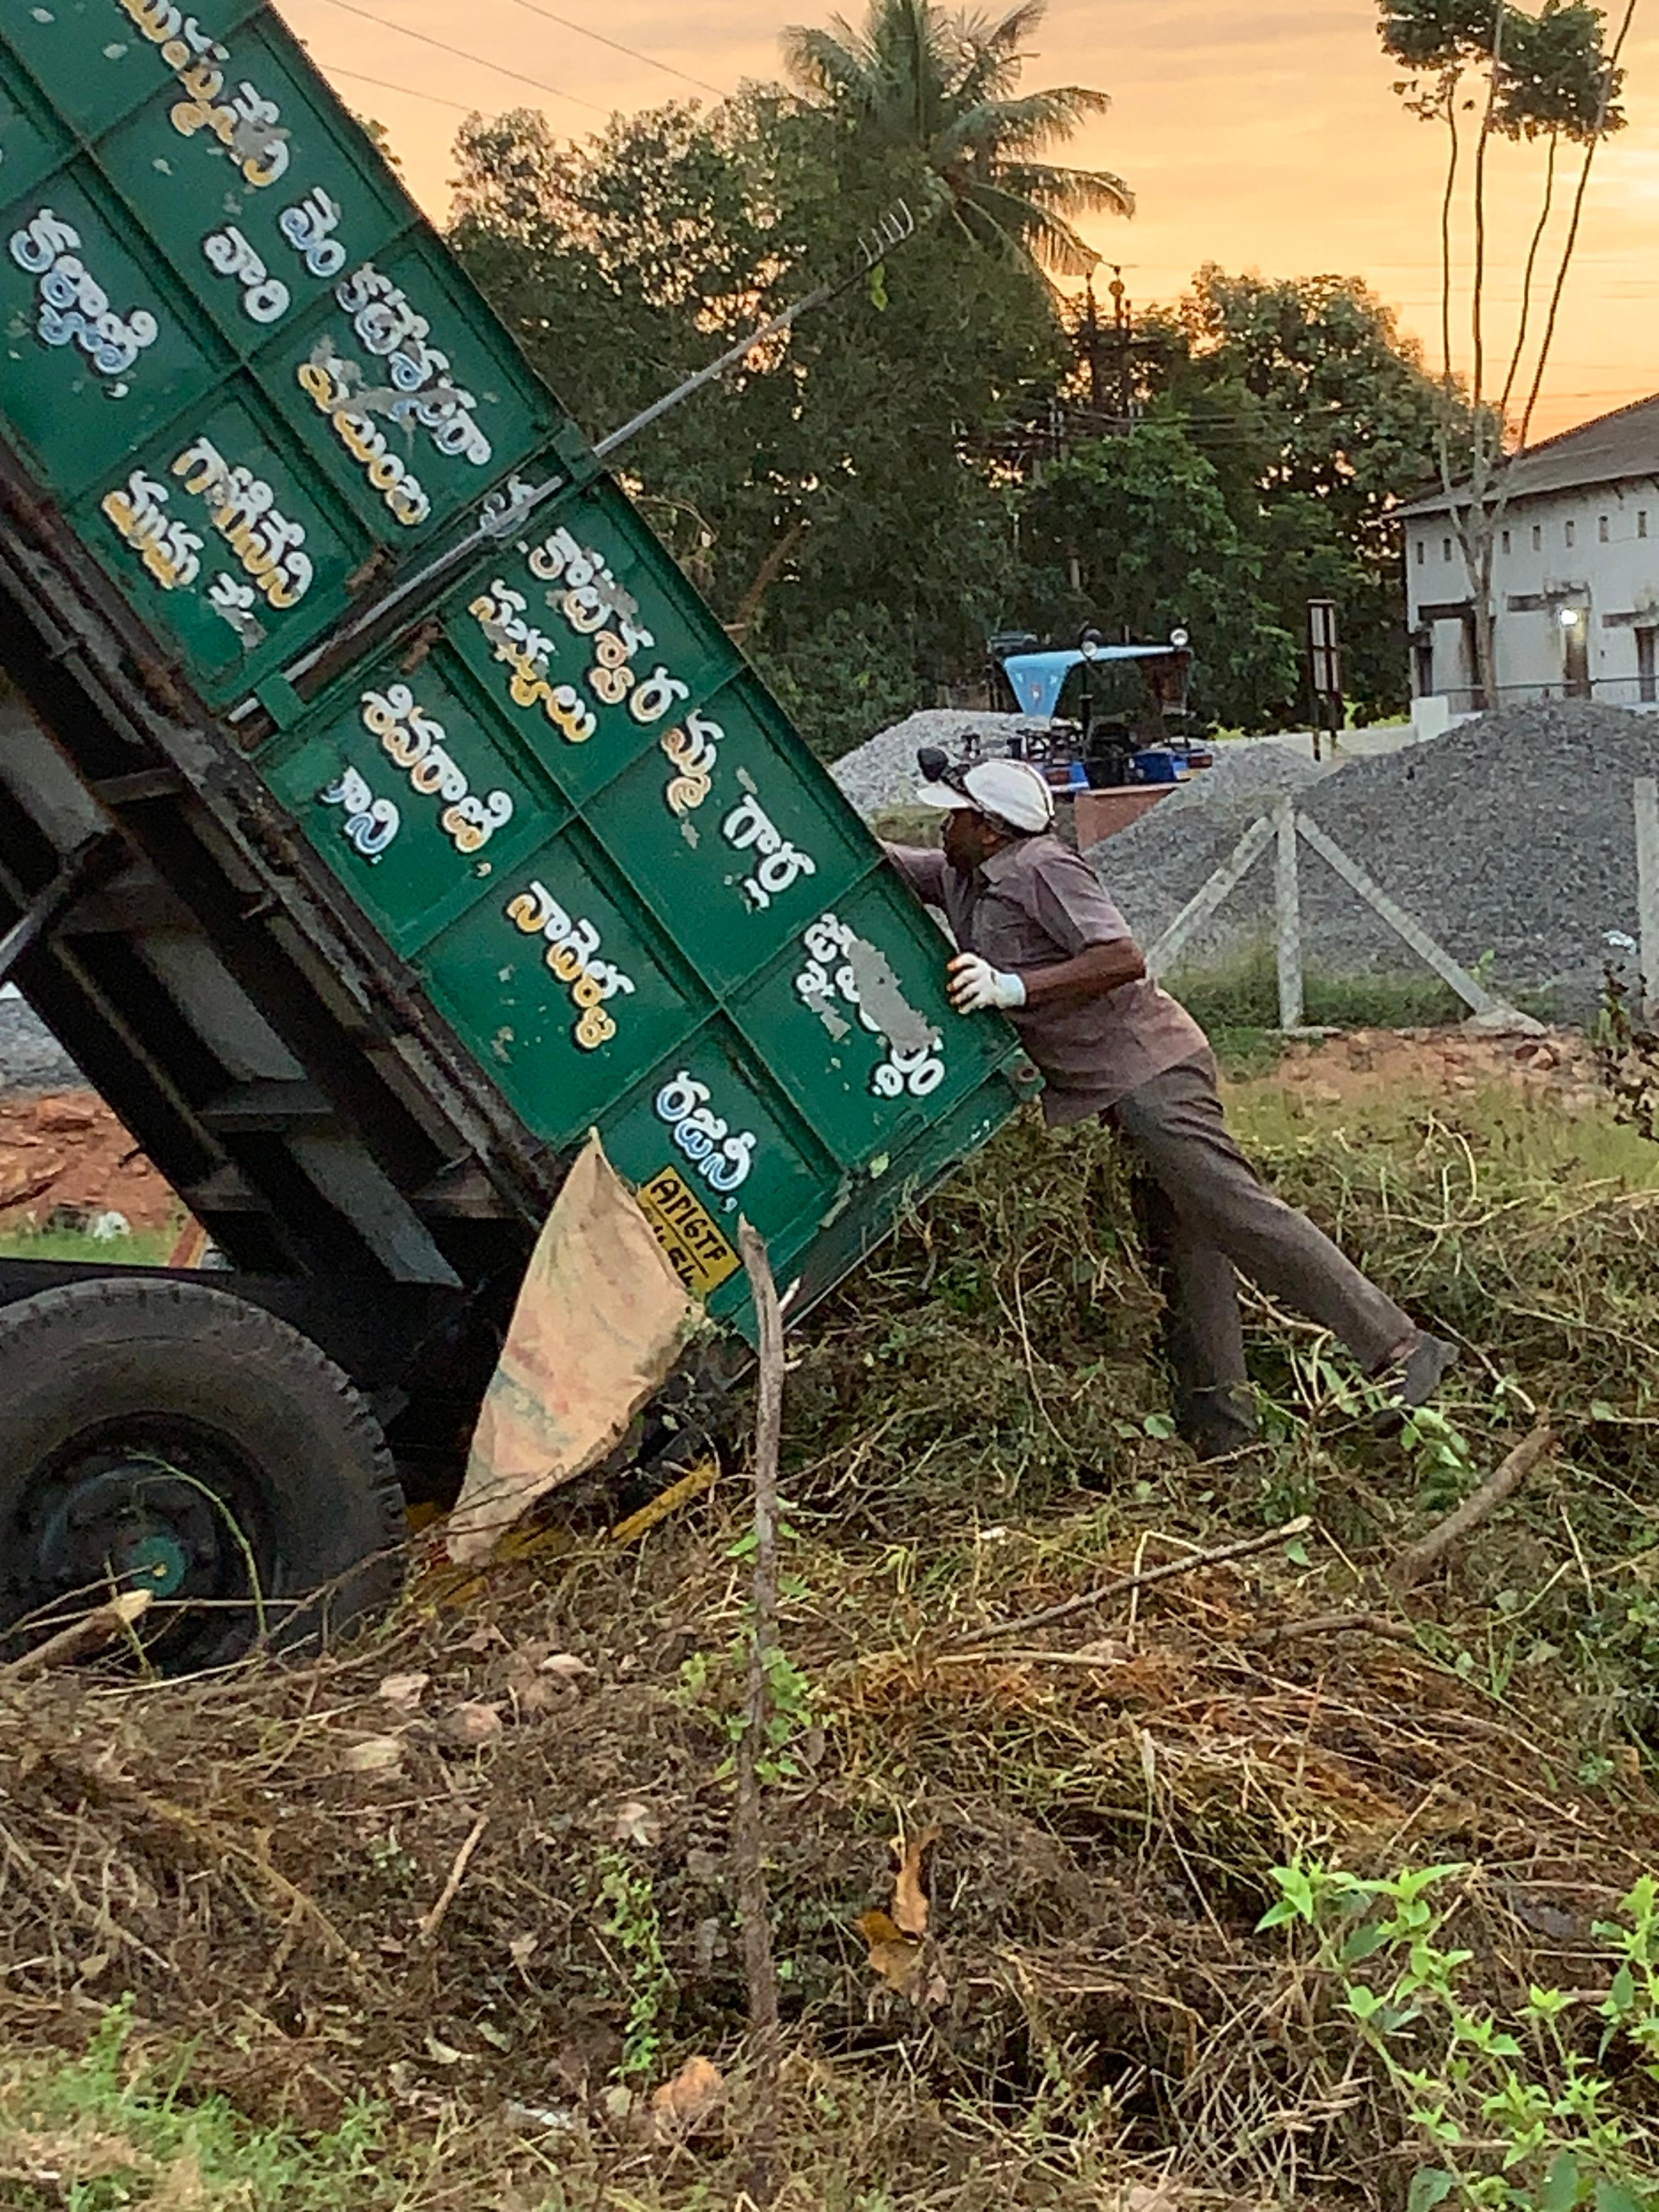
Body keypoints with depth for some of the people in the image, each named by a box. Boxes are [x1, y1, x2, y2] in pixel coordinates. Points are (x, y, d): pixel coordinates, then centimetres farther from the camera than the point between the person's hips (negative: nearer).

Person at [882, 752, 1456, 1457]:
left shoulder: (1042, 868, -12)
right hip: (1119, 1086, 10)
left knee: (1233, 1208, -16)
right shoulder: (960, 881, 15)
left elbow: (1124, 958, -22)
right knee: (1179, 1246, 8)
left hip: (1147, 1070, -10)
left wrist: (1014, 988, -27)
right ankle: (1220, 1433, 10)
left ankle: (1400, 1350, -15)